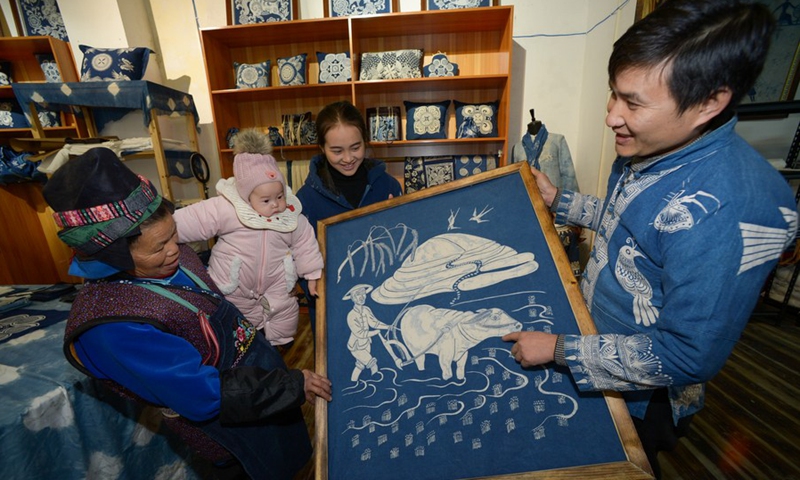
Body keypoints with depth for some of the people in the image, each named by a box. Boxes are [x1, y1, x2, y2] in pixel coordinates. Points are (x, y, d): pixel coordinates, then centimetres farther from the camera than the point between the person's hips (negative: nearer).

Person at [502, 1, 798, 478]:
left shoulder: (725, 211, -35)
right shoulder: (655, 147, -8)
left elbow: (687, 358, -30)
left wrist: (560, 349, -26)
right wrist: (560, 201, 7)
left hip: (639, 399, -7)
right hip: (596, 336, 7)